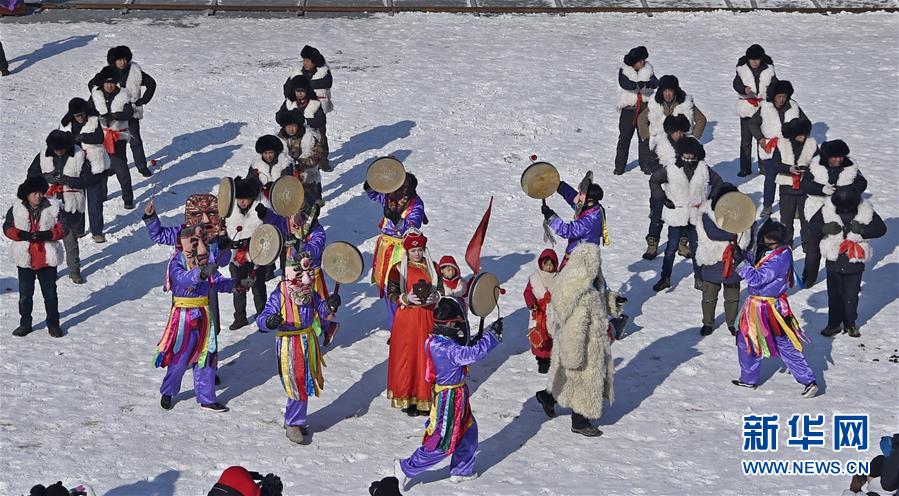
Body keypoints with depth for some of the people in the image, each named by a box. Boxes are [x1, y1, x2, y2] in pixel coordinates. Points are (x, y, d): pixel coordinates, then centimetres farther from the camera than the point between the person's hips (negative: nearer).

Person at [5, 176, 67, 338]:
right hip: (25, 259, 1)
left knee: (50, 293, 8)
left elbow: (62, 229, -5)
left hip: (47, 259, -1)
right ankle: (25, 324, 23)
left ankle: (53, 324, 19)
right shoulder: (16, 209, -3)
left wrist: (47, 235, -23)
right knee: (25, 293, 10)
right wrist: (23, 235, -21)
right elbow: (8, 229, -3)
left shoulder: (53, 208, -4)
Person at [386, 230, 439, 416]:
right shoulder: (398, 269, -4)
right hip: (406, 319, -2)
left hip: (428, 318, 2)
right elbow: (391, 295, -4)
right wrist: (406, 298, -21)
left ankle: (425, 398, 15)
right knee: (406, 357, 1)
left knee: (427, 357, 4)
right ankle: (407, 399, 12)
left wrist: (434, 298, -13)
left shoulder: (432, 267, 4)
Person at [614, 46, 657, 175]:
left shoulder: (647, 70, 4)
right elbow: (624, 84, -24)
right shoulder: (624, 71, -6)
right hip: (628, 109, -3)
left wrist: (648, 83, -33)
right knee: (624, 137, -2)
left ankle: (645, 164, 21)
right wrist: (637, 85, -40)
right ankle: (619, 166, 6)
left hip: (644, 108, 3)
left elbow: (655, 82, -10)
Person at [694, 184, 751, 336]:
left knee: (733, 295, 14)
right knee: (709, 295, 10)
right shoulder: (708, 212, -13)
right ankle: (708, 323, 28)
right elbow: (712, 233, -24)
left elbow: (746, 237, -3)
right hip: (712, 261, -2)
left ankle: (731, 323, 32)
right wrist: (733, 234, -23)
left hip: (733, 261, 2)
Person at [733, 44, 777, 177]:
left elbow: (775, 84, 5)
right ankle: (745, 168, 9)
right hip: (747, 106, -1)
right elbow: (736, 84, -3)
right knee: (745, 139, 1)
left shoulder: (768, 69, -2)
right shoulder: (742, 69, -5)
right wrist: (744, 89, -24)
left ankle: (764, 166, 17)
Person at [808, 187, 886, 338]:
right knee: (834, 295, 10)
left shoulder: (866, 211, -8)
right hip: (834, 262, 1)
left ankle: (850, 324, 27)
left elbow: (881, 228, -8)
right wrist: (825, 228, -24)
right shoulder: (827, 210, -8)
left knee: (851, 296, 8)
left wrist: (862, 229, -24)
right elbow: (812, 225, -3)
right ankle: (834, 324, 24)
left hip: (855, 262, -1)